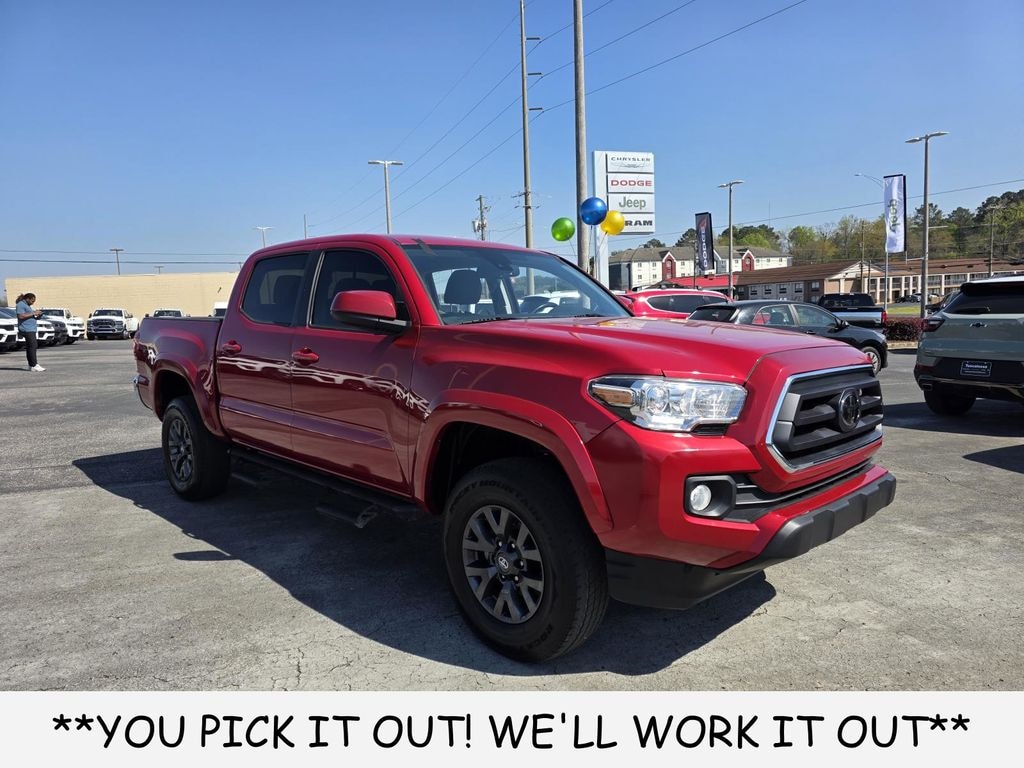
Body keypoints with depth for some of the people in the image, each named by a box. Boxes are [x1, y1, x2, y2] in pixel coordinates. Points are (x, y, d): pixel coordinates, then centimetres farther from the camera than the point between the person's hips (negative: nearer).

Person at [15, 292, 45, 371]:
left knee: (29, 347, 8)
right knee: (33, 345, -16)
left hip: (31, 329, 10)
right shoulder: (21, 305, -9)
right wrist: (33, 313, -17)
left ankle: (31, 365, 8)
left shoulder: (26, 305, 22)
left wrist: (37, 315, 10)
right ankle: (34, 365, -19)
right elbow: (21, 316, -20)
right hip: (26, 329, -10)